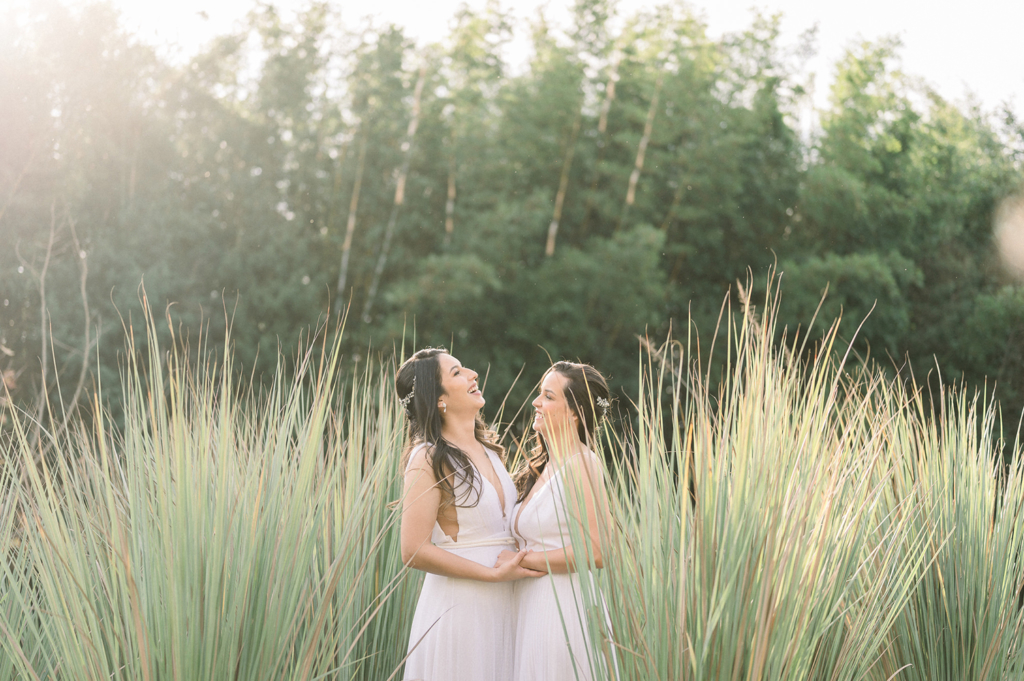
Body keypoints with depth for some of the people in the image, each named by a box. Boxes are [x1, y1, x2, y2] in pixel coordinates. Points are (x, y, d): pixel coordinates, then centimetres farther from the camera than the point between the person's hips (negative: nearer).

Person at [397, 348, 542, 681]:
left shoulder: (487, 448, 12)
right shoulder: (429, 459, -13)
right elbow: (414, 551, -18)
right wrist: (495, 573, -17)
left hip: (500, 604, 8)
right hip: (458, 606, -7)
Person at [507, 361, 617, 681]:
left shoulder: (580, 464, -13)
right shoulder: (544, 467, 13)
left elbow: (596, 552, -21)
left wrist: (522, 560, -13)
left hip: (566, 608, -9)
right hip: (533, 609, 9)